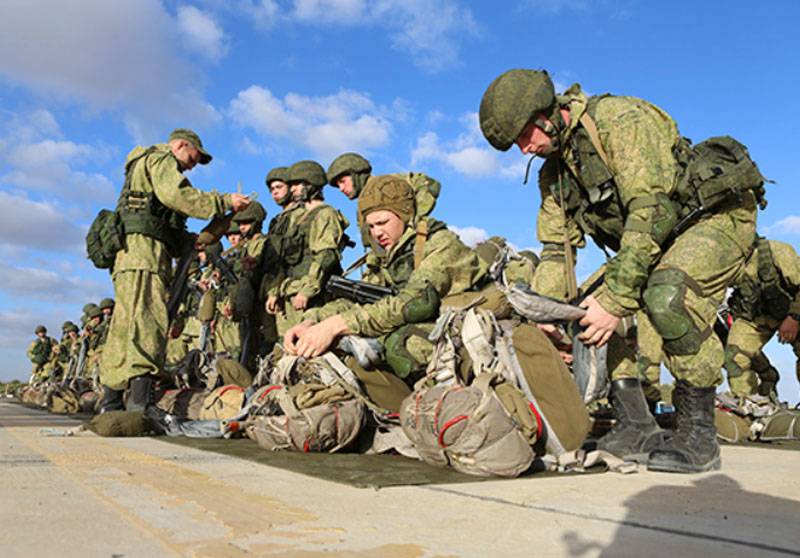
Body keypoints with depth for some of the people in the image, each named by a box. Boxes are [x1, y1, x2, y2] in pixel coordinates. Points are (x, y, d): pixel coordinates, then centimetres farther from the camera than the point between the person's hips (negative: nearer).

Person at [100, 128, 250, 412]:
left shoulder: (143, 166, 37)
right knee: (148, 321, -21)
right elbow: (176, 194, -15)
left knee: (123, 330, 6)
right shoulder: (160, 158, 7)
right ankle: (140, 404, -32)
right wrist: (224, 201, -10)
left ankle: (110, 406, 7)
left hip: (127, 259, 10)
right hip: (144, 249, -10)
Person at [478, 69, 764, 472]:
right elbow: (557, 248, 1)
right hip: (656, 239, 8)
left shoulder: (621, 119, -25)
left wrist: (614, 300, -37)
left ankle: (699, 436, -17)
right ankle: (636, 427, 2)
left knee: (667, 297, -34)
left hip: (718, 215, -8)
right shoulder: (553, 171, 1)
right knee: (586, 311, -5)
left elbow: (650, 212, -33)